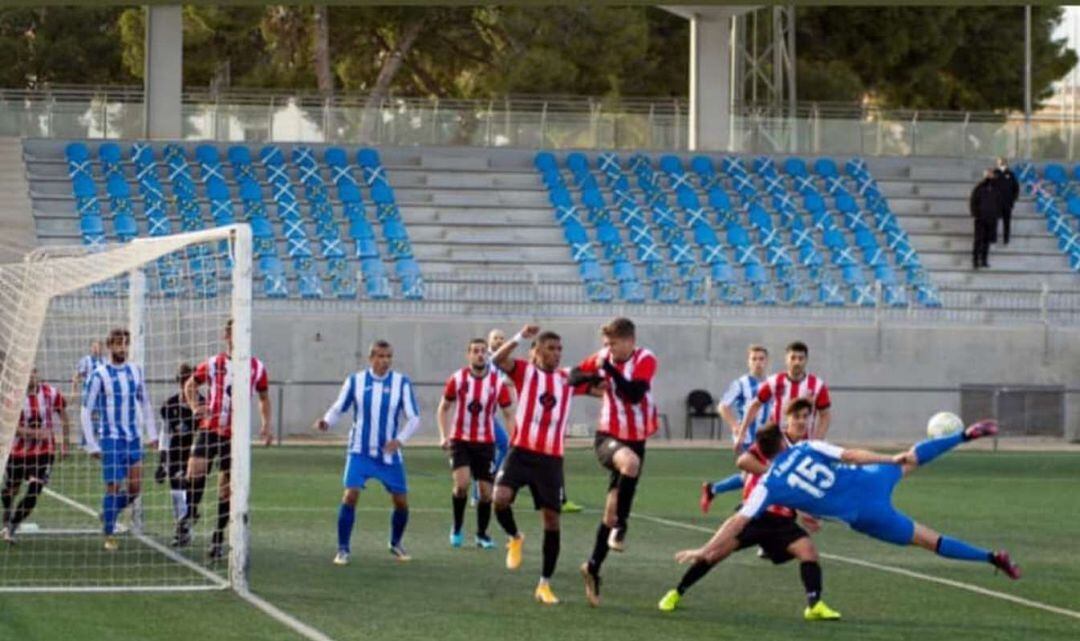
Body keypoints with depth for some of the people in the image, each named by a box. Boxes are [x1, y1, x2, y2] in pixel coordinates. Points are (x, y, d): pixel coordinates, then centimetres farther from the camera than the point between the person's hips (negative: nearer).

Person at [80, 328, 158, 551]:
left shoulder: (135, 371, 8)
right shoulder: (99, 375, -7)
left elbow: (145, 403, 19)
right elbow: (86, 411, -6)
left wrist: (152, 434, 12)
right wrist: (91, 445, -10)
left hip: (133, 437, 5)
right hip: (111, 438, -5)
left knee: (135, 488, 2)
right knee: (114, 487, -6)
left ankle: (110, 511, 28)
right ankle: (109, 535, 6)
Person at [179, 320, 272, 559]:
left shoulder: (257, 368, 4)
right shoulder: (213, 364, 2)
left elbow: (264, 397, 18)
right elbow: (190, 384, 16)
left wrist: (266, 425, 5)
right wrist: (195, 406, -2)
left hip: (236, 434, 1)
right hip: (209, 428, -1)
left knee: (227, 485, 3)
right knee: (196, 468, -23)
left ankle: (218, 537, 12)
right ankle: (190, 516, -5)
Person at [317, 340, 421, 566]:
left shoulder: (401, 383, -3)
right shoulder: (355, 381, -2)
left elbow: (414, 418, -3)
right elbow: (339, 408, 6)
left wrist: (400, 440, -20)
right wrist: (327, 421, -17)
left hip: (389, 454, 1)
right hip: (360, 452, -1)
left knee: (401, 502, 4)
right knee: (350, 496, -17)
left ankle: (396, 544, 30)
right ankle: (343, 549, -7)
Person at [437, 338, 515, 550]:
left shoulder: (498, 383, -5)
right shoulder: (457, 379, -5)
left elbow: (508, 414, 2)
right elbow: (444, 408, 7)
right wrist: (444, 435, -4)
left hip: (485, 443, 1)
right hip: (460, 440, -1)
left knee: (486, 491, 3)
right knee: (462, 483, -20)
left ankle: (482, 534, 21)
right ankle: (456, 528, 1)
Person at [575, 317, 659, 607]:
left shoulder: (645, 360, -11)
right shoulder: (603, 357, -1)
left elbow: (634, 394, -25)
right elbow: (575, 374, 11)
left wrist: (608, 368, -27)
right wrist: (592, 378, -11)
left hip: (635, 439, 1)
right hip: (608, 437, -1)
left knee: (613, 509, 7)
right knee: (630, 462, -38)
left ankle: (594, 567, 21)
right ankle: (619, 527, -27)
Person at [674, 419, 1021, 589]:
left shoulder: (769, 486, -8)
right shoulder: (806, 448, -1)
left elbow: (739, 521, -13)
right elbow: (852, 455, -2)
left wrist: (705, 550, -13)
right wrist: (892, 459, 7)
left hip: (863, 517, -2)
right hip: (870, 481, 2)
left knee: (928, 540, 8)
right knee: (909, 460, 30)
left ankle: (992, 558, 7)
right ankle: (967, 434, 35)